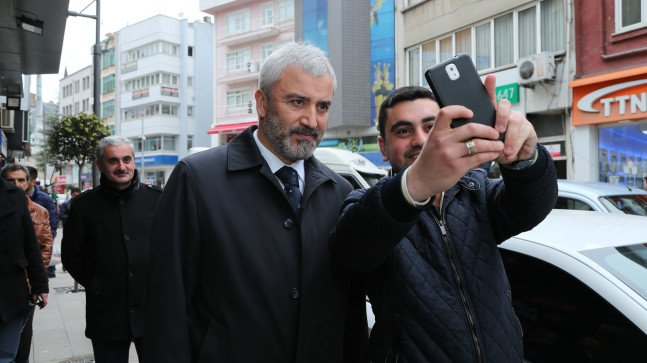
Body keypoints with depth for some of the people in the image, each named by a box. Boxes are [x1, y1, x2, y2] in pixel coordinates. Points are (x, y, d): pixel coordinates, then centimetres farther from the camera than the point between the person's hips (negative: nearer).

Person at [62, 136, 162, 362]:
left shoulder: (156, 198, 1)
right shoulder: (85, 205, 1)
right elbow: (71, 255, 9)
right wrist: (93, 284, 1)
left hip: (153, 310, 0)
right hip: (106, 316, 0)